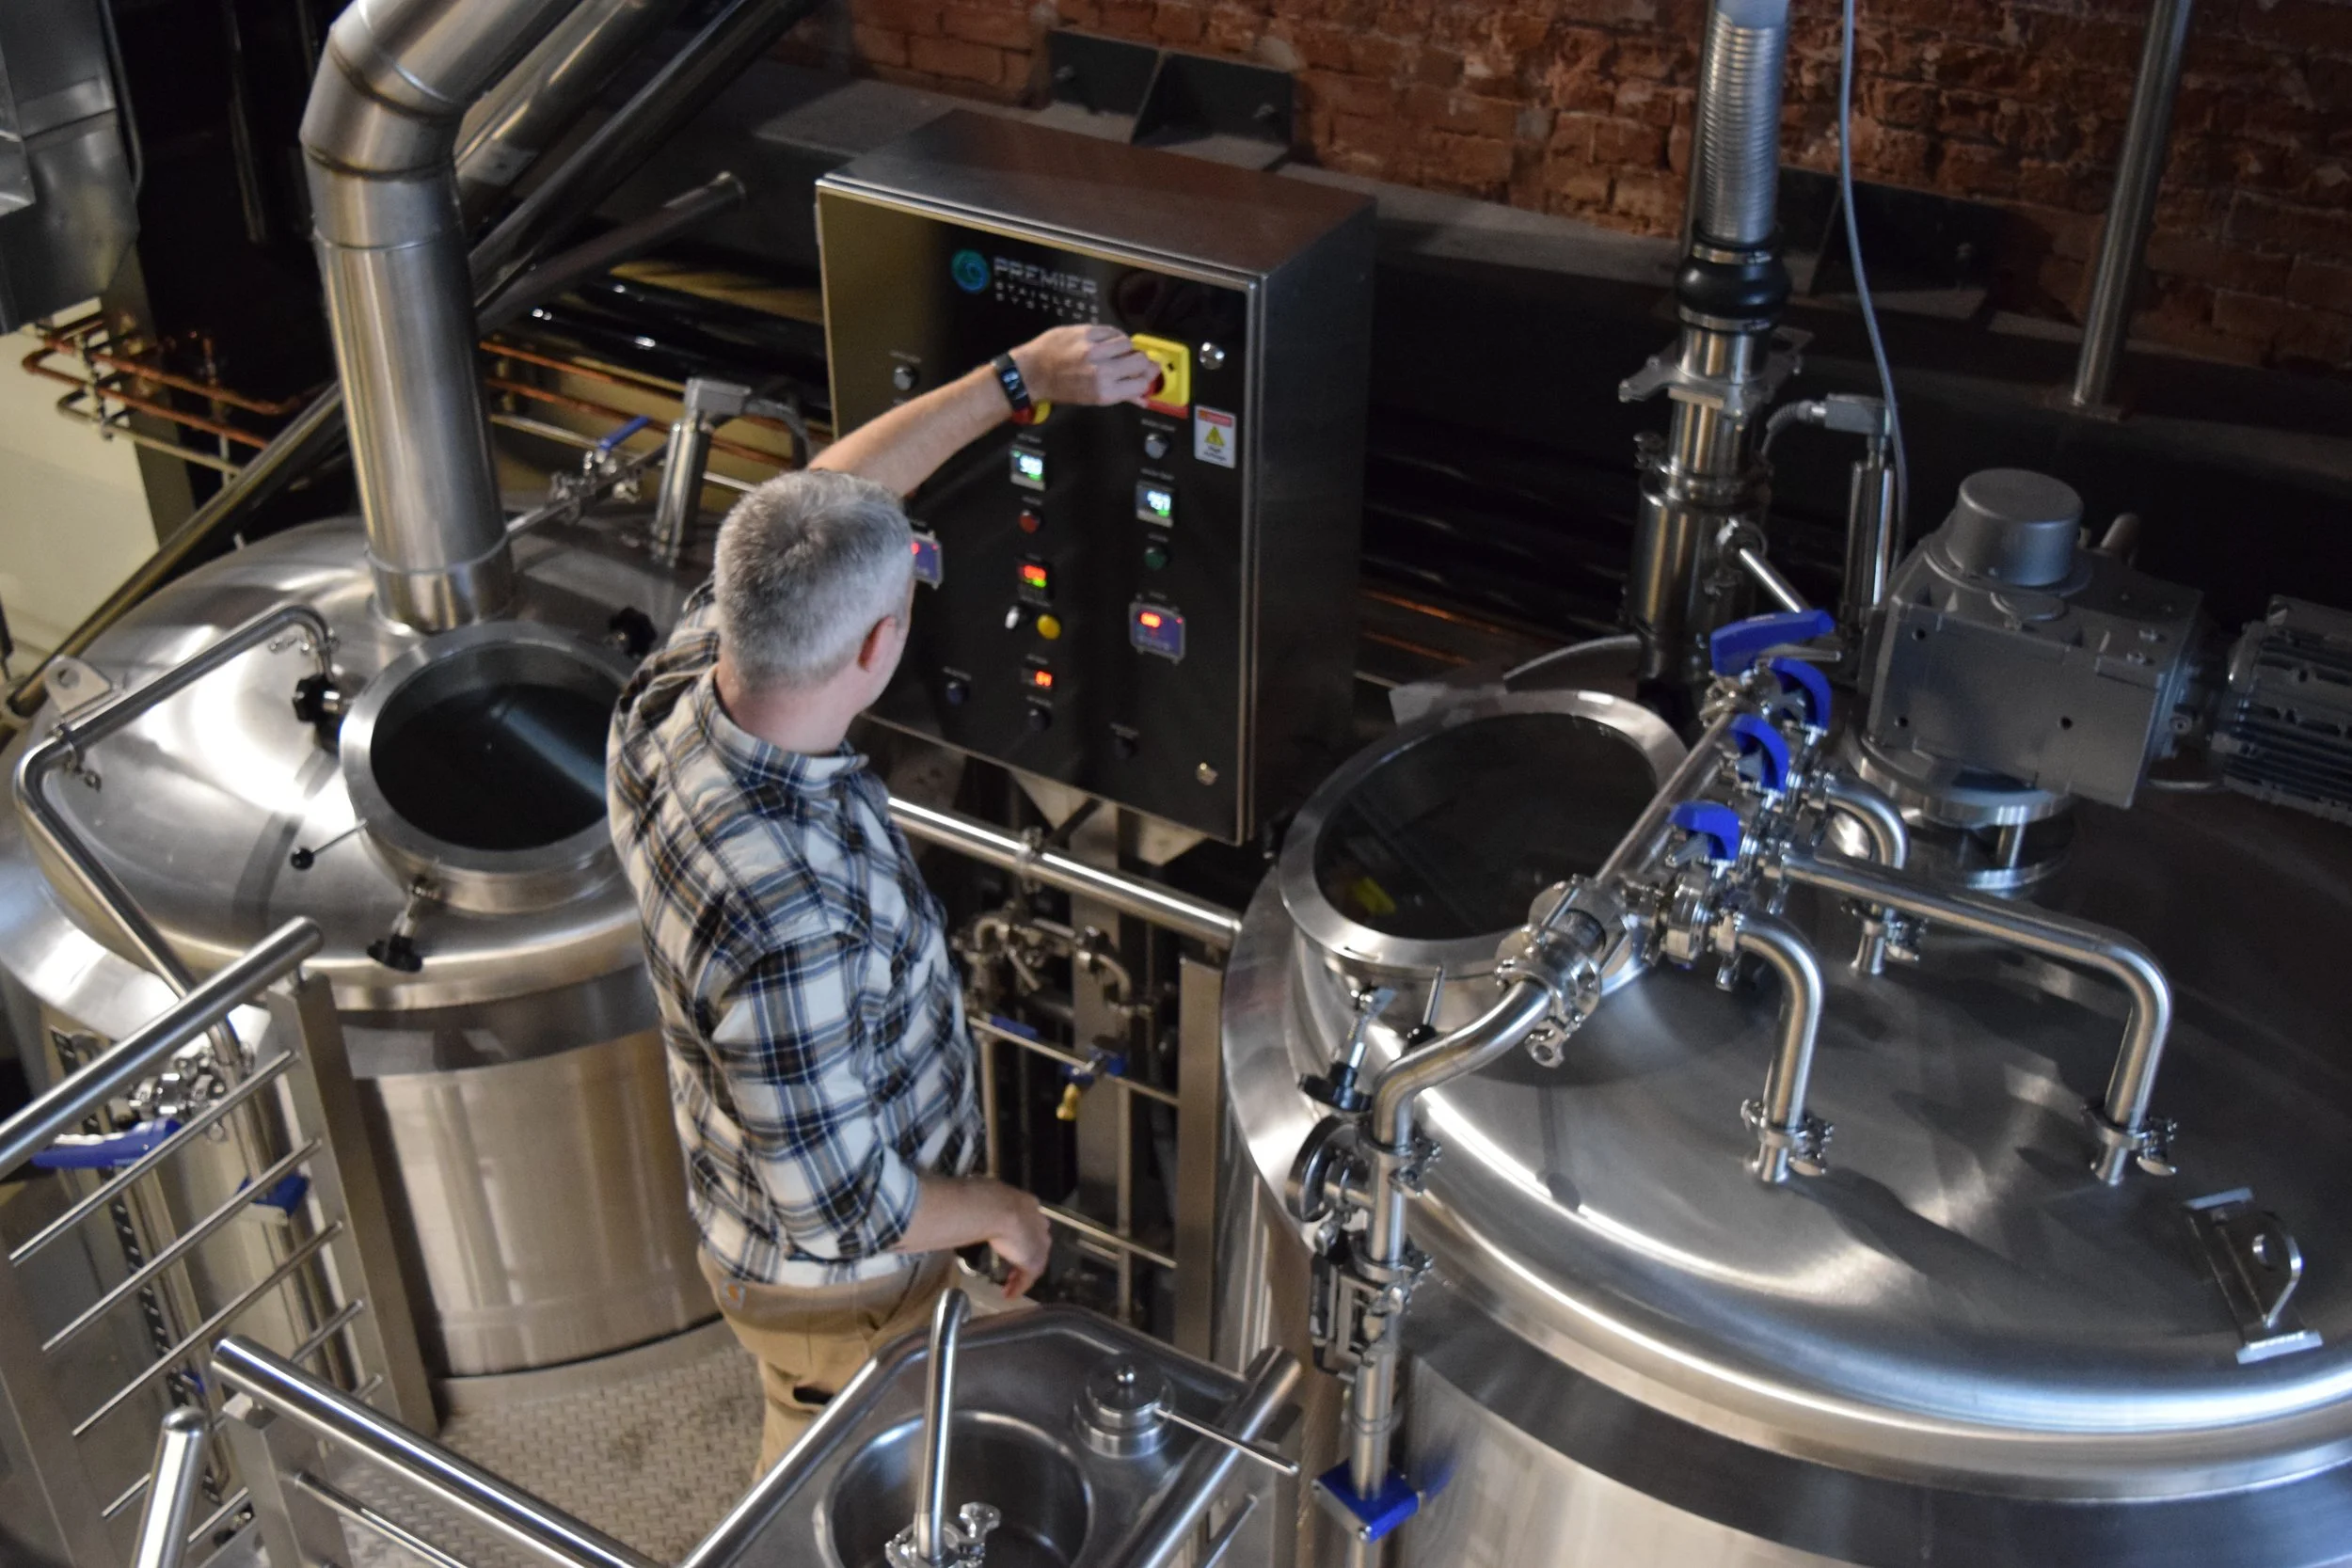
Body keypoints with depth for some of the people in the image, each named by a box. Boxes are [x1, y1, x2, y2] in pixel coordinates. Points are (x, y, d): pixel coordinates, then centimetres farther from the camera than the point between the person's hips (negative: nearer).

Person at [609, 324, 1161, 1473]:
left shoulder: (677, 690, -21)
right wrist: (1002, 1209, -14)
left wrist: (1019, 377, -4)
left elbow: (820, 498, -4)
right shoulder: (790, 918, -44)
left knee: (814, 1466, 35)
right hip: (836, 1289, -7)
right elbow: (841, 1219, -33)